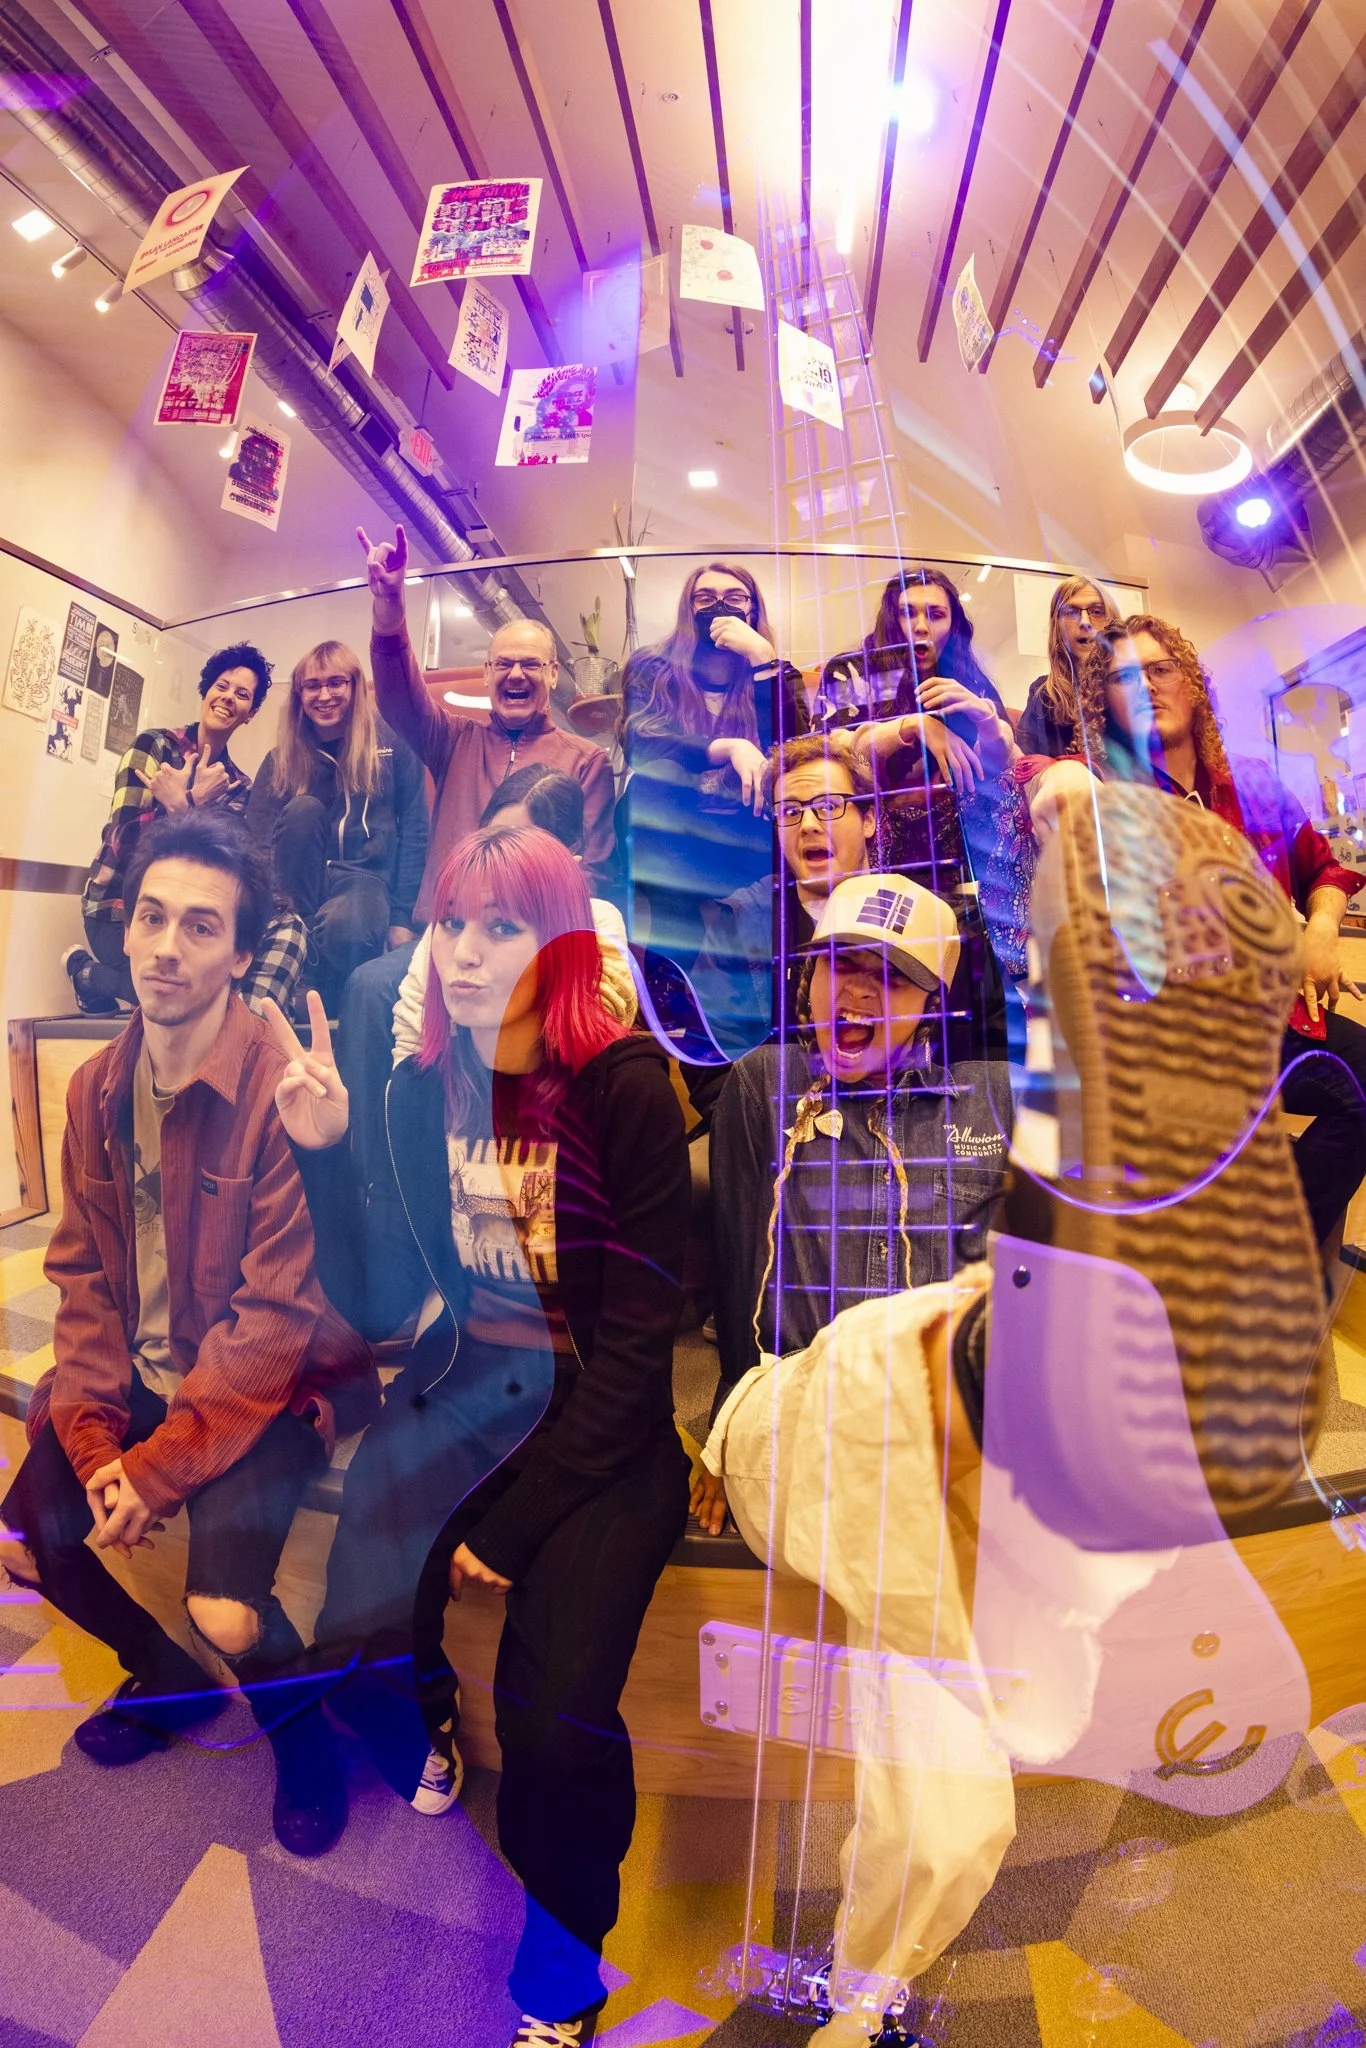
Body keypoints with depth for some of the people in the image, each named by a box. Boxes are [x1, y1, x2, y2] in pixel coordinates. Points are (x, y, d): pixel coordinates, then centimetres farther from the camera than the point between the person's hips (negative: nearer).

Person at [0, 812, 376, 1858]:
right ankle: (168, 1677, 33)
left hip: (273, 1388, -6)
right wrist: (92, 1437, -6)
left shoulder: (284, 1086, -22)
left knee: (224, 1608, -19)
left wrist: (162, 1466, -17)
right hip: (141, 1378, 7)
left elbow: (280, 1316, -21)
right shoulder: (97, 1088, 1)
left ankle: (300, 1726, 20)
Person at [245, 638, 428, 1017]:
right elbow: (256, 833, 1)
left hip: (367, 877, -3)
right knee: (304, 808, -26)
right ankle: (300, 932, -19)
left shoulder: (392, 743, 2)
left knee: (346, 926, -38)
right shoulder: (282, 757, 9)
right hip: (300, 881, 3)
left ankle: (321, 1014, -9)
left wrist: (402, 918, -8)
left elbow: (414, 832, -1)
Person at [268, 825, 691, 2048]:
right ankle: (425, 1732, 29)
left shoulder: (624, 1084, -15)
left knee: (555, 1717, -15)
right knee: (358, 1648, -11)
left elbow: (637, 1343, -14)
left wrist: (516, 1520, -12)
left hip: (604, 1425, -3)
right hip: (464, 1388, 4)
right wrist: (323, 1154, -13)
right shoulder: (423, 1087, -1)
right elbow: (377, 1304, -1)